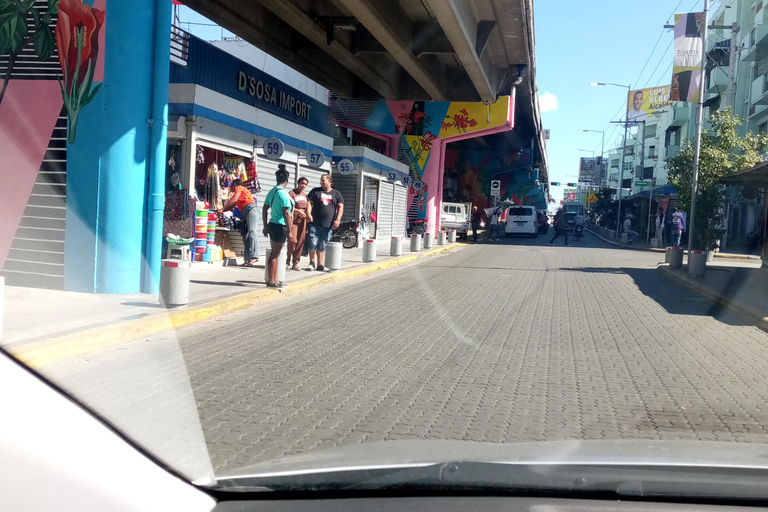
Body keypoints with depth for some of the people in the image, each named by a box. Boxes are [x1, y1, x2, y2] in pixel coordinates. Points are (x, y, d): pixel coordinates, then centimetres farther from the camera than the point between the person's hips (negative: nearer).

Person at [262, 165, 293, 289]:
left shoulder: (272, 192, 9)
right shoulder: (283, 193, -16)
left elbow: (264, 210, 13)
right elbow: (286, 213, -18)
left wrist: (265, 226, 19)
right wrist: (290, 231, -15)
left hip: (272, 225, 9)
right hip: (280, 226, -9)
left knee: (275, 253, 15)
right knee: (275, 254, -2)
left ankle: (275, 280, 24)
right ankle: (271, 281, 3)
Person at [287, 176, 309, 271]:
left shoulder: (305, 195, 19)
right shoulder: (292, 193, -1)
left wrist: (307, 214, 8)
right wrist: (299, 211, -14)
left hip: (303, 220, 6)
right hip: (294, 218, -6)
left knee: (301, 241, 1)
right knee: (292, 240, -13)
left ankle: (295, 263, 7)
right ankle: (289, 260, 4)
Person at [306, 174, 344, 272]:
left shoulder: (336, 193, 10)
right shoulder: (316, 191, 9)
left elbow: (340, 207, 6)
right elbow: (309, 202, 5)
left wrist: (337, 220, -6)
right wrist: (308, 214, -10)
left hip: (328, 224, 1)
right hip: (315, 223, -1)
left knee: (322, 247, 7)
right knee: (313, 244, -7)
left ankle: (320, 265, 12)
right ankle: (312, 263, 9)